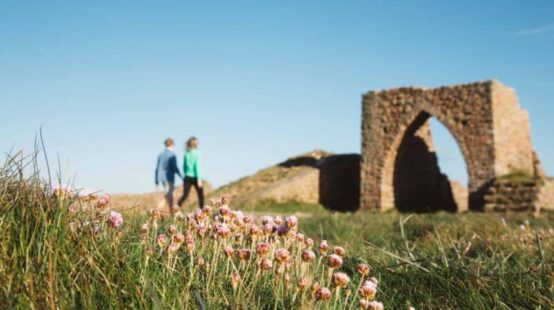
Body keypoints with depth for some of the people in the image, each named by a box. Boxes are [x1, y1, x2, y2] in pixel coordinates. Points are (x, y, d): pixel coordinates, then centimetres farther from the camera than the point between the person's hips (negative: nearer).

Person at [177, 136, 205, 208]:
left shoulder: (186, 154, 6)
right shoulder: (197, 153, -9)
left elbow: (184, 166, 11)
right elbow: (197, 166, -13)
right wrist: (199, 179, -13)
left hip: (187, 177, 4)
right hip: (195, 177, -4)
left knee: (185, 195, 3)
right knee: (201, 195, 9)